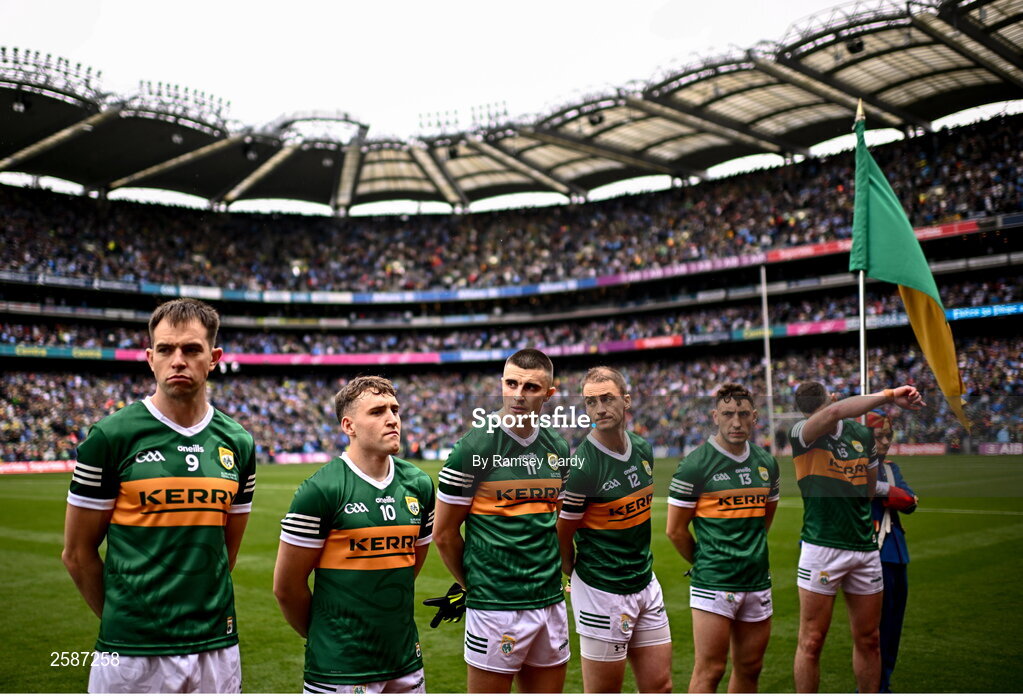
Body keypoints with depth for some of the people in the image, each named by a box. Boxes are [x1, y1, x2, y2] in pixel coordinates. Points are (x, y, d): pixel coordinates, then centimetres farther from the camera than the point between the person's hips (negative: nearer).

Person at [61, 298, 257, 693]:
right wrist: (121, 617, 6)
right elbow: (78, 552, -1)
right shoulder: (111, 437, -7)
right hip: (132, 652, -3)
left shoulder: (237, 443, 5)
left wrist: (199, 614, 9)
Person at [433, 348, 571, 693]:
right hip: (495, 609, -6)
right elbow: (444, 534, -5)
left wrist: (547, 579, 14)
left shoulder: (558, 449, 7)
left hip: (551, 603, 6)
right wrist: (474, 585, 6)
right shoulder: (474, 447, -11)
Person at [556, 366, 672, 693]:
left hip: (646, 583, 7)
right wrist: (575, 574, 1)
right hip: (603, 593, -7)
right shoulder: (582, 465, -20)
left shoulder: (643, 449, 3)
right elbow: (561, 535, -12)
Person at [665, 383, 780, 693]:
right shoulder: (695, 464, -10)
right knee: (710, 670, -4)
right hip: (713, 584, -6)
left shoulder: (766, 462, 9)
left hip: (758, 582, 6)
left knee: (750, 667, 12)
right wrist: (705, 562, 5)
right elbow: (675, 530, -5)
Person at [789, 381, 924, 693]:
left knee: (868, 640, 12)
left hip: (865, 548, 5)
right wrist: (889, 395, -26)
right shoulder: (801, 434, -9)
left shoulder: (863, 434, 8)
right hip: (821, 549, -5)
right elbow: (835, 412, -30)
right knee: (811, 642, -2)